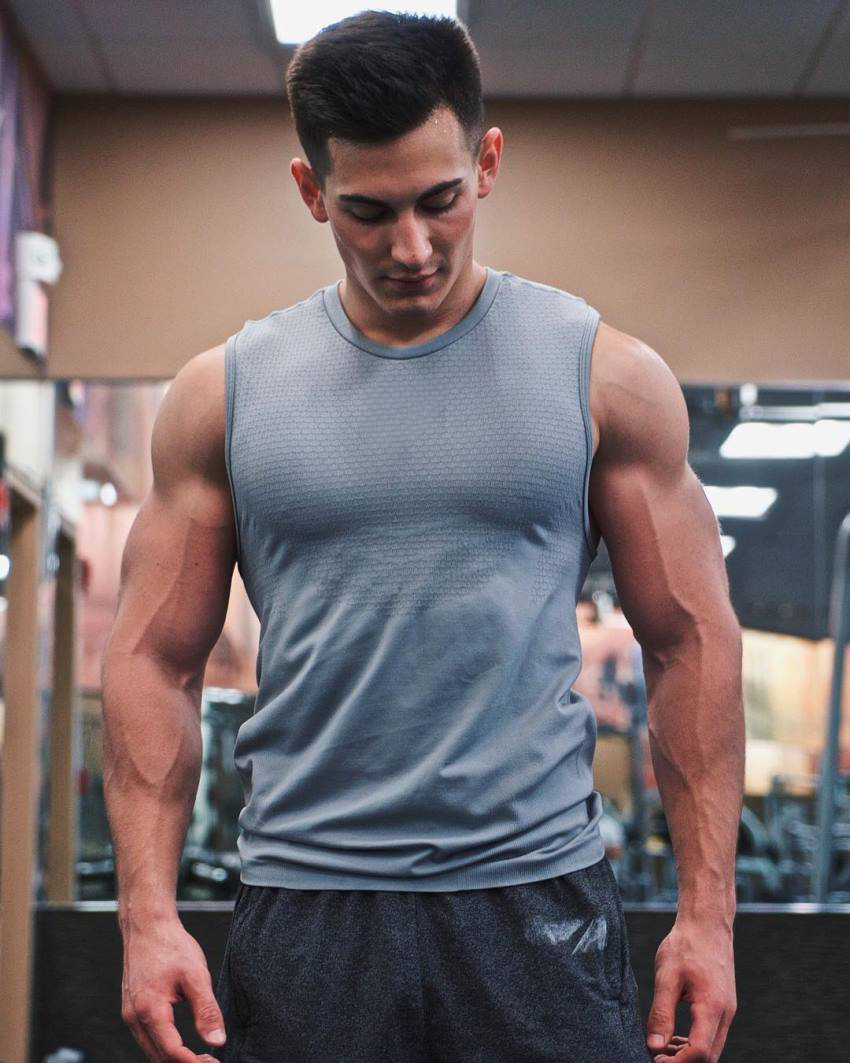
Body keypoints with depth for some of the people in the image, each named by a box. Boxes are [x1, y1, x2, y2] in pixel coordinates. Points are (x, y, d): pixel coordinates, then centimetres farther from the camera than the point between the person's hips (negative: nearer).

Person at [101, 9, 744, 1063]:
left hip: (537, 901, -1)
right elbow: (154, 660, 6)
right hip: (304, 909, 1)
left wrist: (707, 911, -1)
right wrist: (148, 913, -3)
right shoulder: (223, 393, 4)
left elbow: (690, 641, 4)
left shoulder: (607, 375, 2)